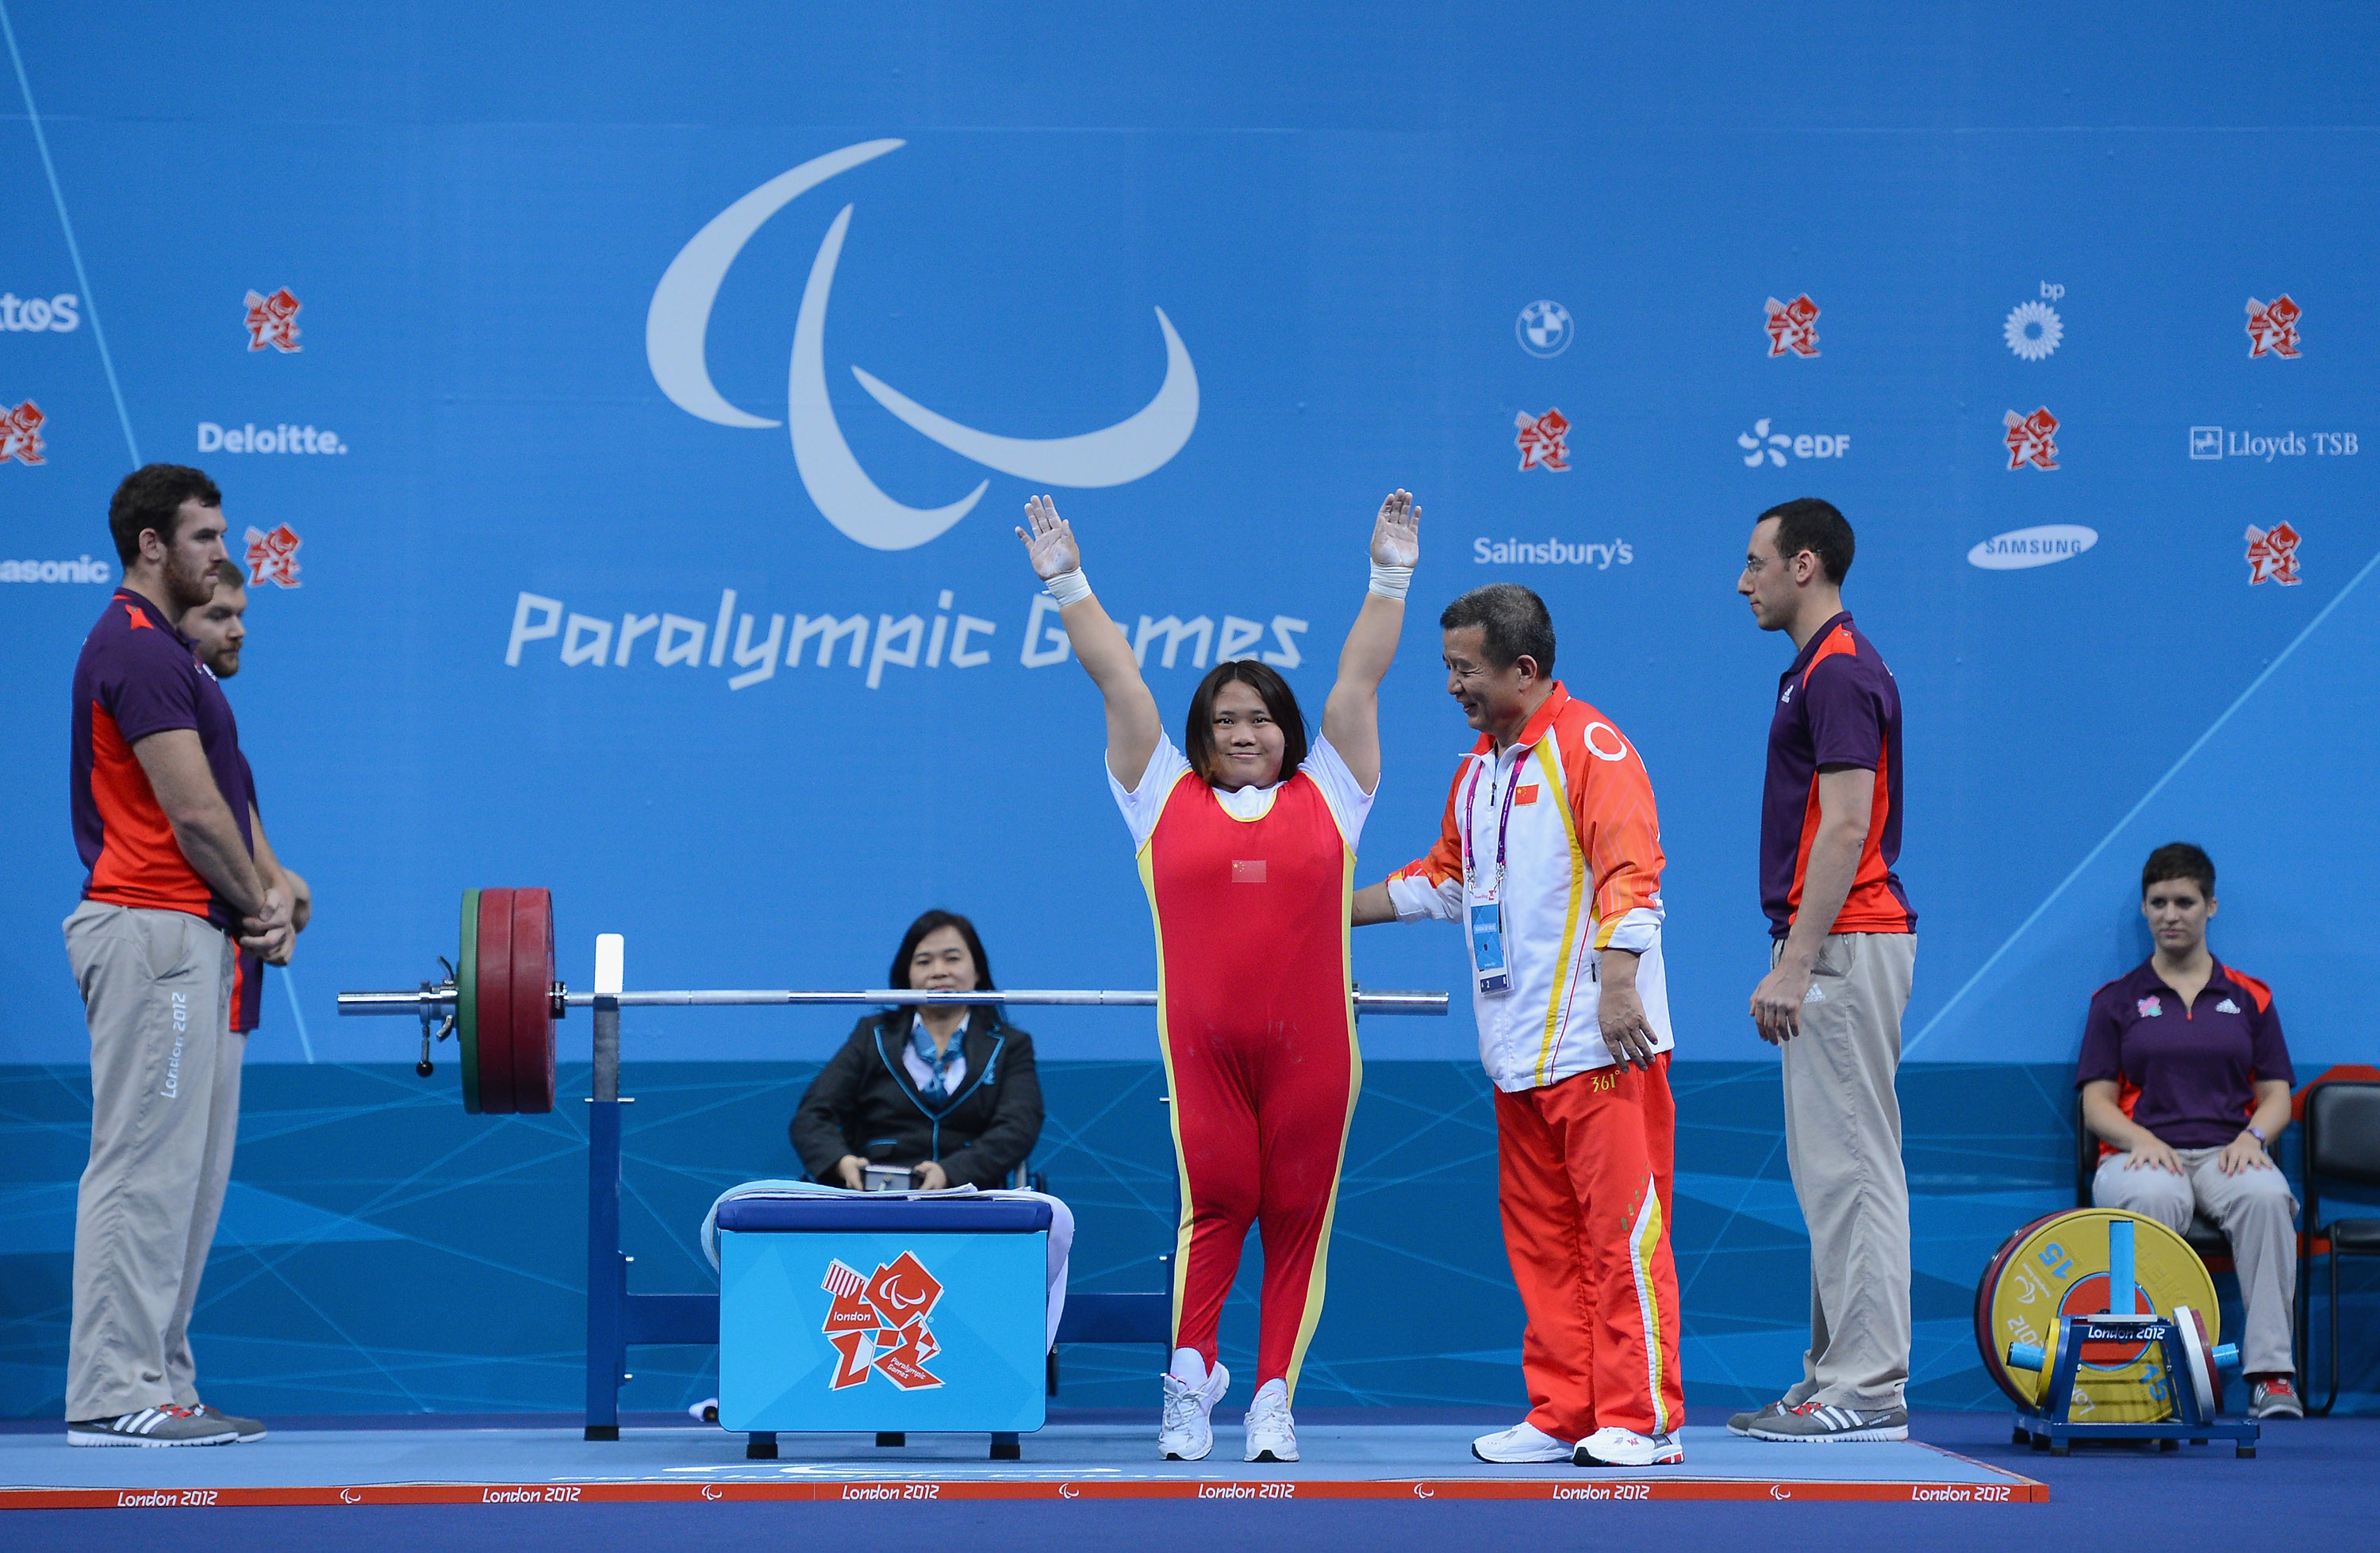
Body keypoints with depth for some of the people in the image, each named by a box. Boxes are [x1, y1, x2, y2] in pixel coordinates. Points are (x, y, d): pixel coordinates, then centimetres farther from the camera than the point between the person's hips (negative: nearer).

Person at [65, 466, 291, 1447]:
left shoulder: (158, 649, 20)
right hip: (155, 930, -11)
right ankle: (114, 1396, -9)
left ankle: (153, 1385, 14)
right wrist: (257, 902, -4)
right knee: (145, 1166, -10)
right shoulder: (138, 649, -13)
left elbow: (216, 804, 19)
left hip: (189, 934, 11)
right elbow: (190, 809, -17)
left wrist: (259, 901, 5)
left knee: (184, 1171, 11)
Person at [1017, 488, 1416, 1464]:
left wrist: (1390, 578, 9)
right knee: (1214, 1203, -3)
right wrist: (1065, 584, 10)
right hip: (1201, 1045, -1)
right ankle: (1189, 1381, 8)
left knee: (1297, 1215, 2)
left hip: (1309, 1045, 1)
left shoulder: (1326, 796, 11)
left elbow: (1360, 680, 11)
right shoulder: (1166, 797, 10)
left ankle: (1275, 1397, 7)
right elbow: (1117, 681, 9)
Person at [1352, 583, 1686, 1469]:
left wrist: (1617, 986, -24)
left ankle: (1643, 1421, -4)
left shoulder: (1590, 747, -7)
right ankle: (1563, 1416, 14)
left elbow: (1630, 874, -15)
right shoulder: (1478, 770, 18)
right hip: (1516, 1051, 8)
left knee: (1620, 1227, -6)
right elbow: (1446, 879, 30)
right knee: (1540, 1237, 9)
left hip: (1598, 1045, -8)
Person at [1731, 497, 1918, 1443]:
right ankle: (1838, 1375, 14)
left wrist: (1795, 963, -22)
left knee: (1849, 1164, -9)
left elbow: (1846, 829, -21)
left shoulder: (1840, 673, -14)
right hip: (1831, 948, 11)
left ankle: (1867, 1390, -9)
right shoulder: (1821, 668, 18)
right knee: (1831, 1167, 11)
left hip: (1842, 945, -11)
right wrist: (1794, 959, 23)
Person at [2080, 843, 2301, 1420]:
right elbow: (2096, 1104, 7)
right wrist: (2142, 1139, -15)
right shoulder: (2116, 1000, 14)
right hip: (2142, 1154, -1)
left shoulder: (2250, 998, 17)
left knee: (2265, 1195, -37)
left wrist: (2253, 1136, -11)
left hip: (2228, 1153, 1)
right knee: (2150, 1200, -40)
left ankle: (2272, 1372, -39)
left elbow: (2277, 1097, 12)